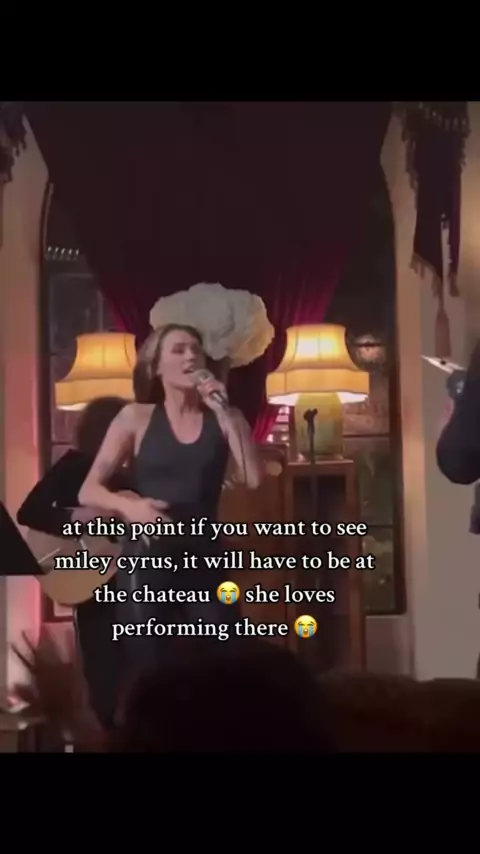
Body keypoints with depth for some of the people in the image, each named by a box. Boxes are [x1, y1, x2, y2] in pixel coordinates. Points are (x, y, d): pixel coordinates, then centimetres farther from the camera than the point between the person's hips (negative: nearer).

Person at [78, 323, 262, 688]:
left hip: (206, 560, 2)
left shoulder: (224, 418, 5)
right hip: (147, 563, -1)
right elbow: (89, 491, -1)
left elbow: (254, 479, -10)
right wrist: (128, 505, -21)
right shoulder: (137, 418, 1)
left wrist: (224, 413, -13)